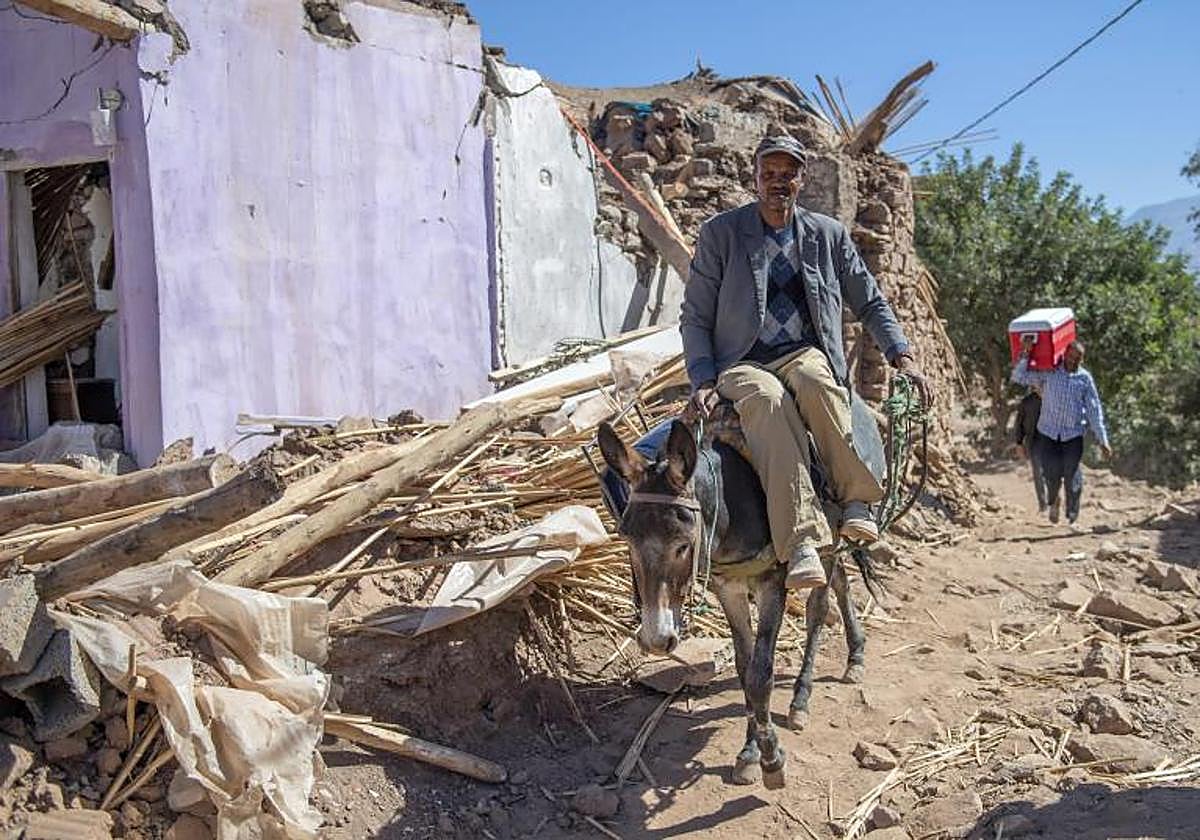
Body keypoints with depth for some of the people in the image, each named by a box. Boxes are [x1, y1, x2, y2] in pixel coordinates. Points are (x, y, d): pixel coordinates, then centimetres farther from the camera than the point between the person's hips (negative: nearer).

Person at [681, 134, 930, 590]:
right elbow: (694, 317, 3)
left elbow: (871, 304, 19)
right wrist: (704, 380, -11)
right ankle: (801, 544, -43)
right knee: (767, 398, -38)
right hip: (741, 364, -2)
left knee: (815, 381, -37)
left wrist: (903, 357, 6)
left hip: (805, 354, 2)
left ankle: (855, 502, -26)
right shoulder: (719, 232, 4)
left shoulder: (829, 234, 13)